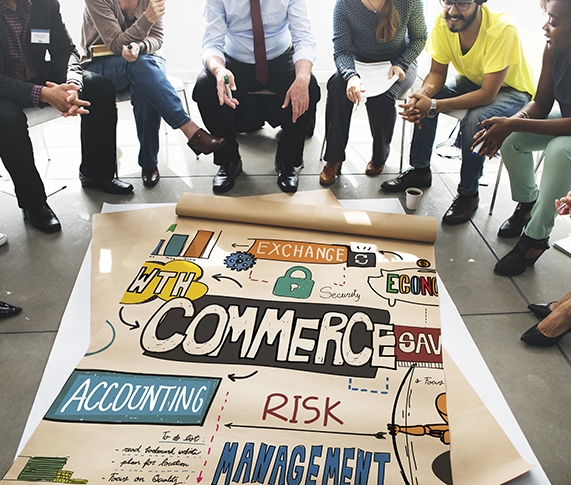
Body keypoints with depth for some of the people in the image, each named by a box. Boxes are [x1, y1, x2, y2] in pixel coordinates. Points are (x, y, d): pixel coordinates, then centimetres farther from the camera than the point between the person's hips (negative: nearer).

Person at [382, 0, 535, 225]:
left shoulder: (502, 29, -34)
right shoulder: (443, 23, -19)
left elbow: (488, 94, -35)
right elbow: (437, 72, -8)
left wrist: (434, 105, -42)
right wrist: (423, 94, -32)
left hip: (511, 90, -5)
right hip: (472, 81, 6)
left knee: (474, 120, -33)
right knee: (421, 101, -15)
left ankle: (468, 194, -13)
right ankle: (420, 170, 2)